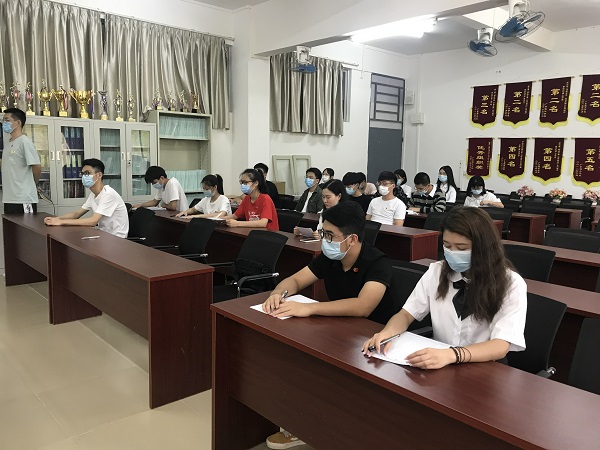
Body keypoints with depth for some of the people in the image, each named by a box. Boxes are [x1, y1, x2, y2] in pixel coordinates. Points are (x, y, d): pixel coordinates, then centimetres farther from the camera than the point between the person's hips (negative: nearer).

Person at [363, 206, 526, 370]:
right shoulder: (436, 272, 2)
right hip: (439, 367, 2)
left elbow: (500, 346, -19)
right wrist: (387, 332, -19)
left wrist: (452, 355, -38)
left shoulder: (511, 283, -9)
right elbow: (406, 313, 4)